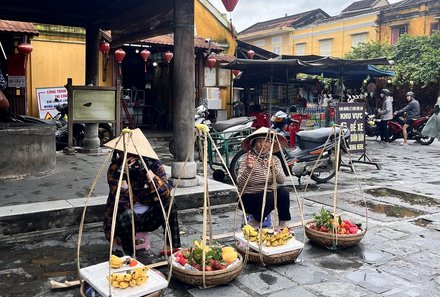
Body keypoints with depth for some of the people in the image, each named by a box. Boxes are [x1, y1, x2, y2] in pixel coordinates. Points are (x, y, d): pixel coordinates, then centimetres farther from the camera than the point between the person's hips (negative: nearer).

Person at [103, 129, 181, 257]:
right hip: (125, 218, -1)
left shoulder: (154, 164, -13)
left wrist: (147, 171, -35)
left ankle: (171, 247, -18)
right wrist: (122, 175, -36)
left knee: (168, 202, -25)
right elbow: (121, 201, -25)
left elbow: (165, 192, -28)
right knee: (124, 215, -34)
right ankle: (129, 255, -10)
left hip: (148, 217, 1)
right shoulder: (115, 168, -16)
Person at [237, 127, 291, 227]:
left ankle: (283, 226, -10)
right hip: (250, 197, -4)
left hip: (270, 194, 4)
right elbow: (240, 183, -22)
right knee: (270, 198, -30)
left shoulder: (274, 159, 2)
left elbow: (281, 180, -11)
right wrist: (248, 169, -40)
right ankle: (253, 225, -9)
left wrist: (274, 168, -30)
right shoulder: (248, 160, -11)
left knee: (283, 193, -23)